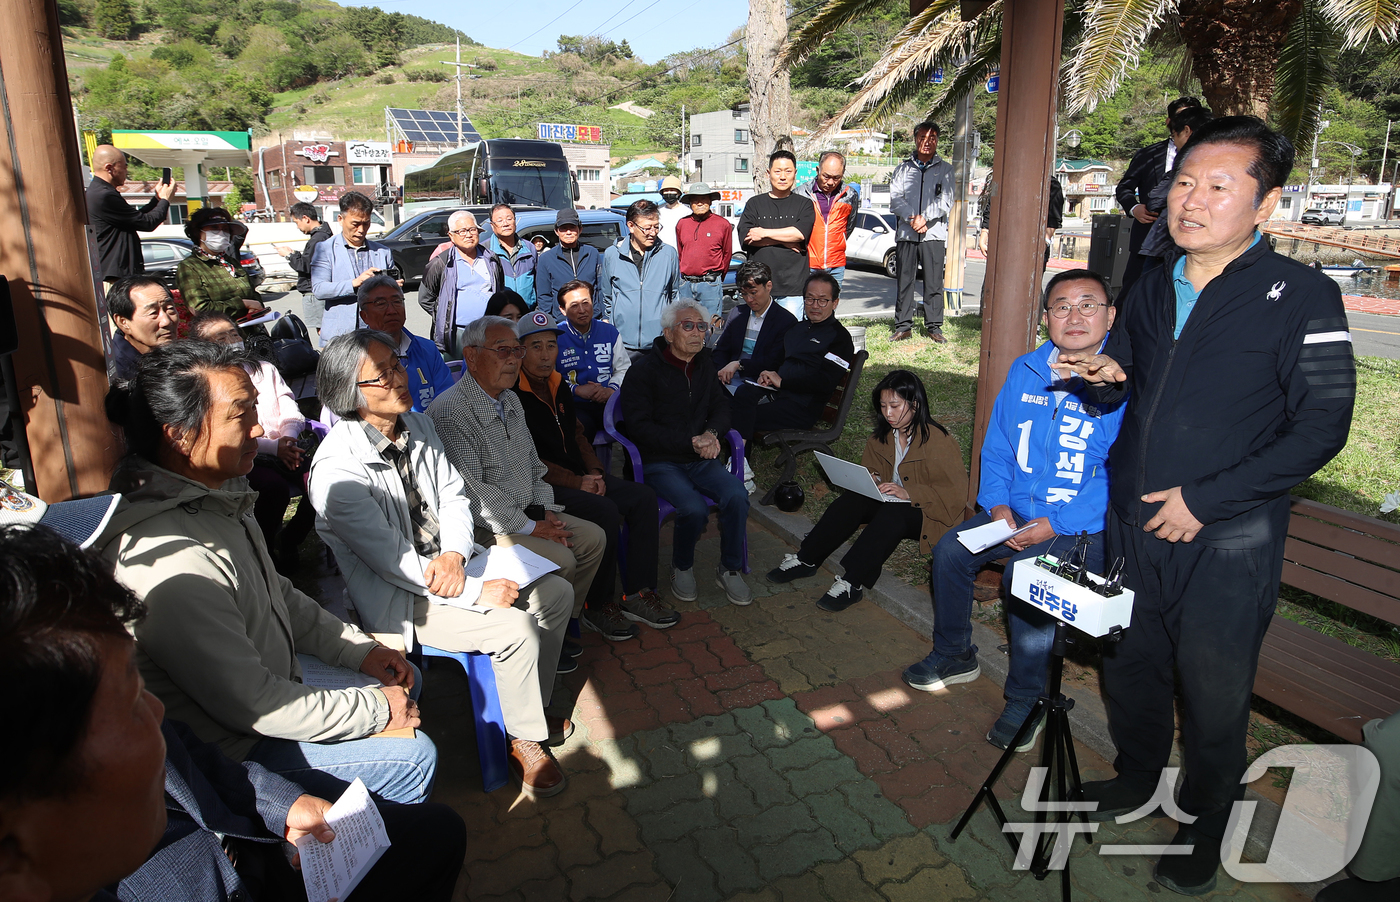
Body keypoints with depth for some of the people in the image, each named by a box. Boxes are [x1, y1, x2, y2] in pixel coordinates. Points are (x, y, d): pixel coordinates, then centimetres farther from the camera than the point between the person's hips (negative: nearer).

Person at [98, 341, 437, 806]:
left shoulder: (216, 497, -2)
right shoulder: (174, 562, -35)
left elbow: (278, 594, 11)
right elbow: (253, 705, -30)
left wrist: (360, 649, 3)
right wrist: (378, 710, -19)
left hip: (267, 681, 10)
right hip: (230, 749, -9)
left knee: (401, 679, 17)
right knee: (414, 758, -8)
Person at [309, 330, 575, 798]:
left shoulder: (419, 426, -1)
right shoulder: (337, 470, -25)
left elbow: (454, 496, 4)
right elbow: (395, 563, -25)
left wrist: (454, 555, -17)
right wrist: (479, 592, -23)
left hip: (444, 561, 8)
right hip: (397, 597, -8)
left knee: (557, 593, 2)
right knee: (516, 627, -23)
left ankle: (534, 708, 21)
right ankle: (524, 740, 2)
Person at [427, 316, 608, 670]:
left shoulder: (511, 401, 11)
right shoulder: (450, 411, -20)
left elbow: (534, 465, 20)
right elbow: (471, 492, -24)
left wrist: (545, 510, 3)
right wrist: (530, 528, -18)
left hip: (526, 513, 9)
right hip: (479, 527, -9)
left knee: (593, 537, 2)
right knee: (560, 559, -22)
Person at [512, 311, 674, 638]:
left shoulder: (558, 385, 13)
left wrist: (594, 471, 4)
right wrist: (575, 482, -17)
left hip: (579, 476, 9)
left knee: (643, 497, -7)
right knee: (604, 511, -29)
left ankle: (639, 593, -3)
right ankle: (597, 606, -11)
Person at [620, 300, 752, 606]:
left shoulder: (706, 364, 13)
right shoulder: (644, 369, -6)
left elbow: (721, 408, 19)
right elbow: (638, 426, -11)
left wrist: (711, 433, -6)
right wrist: (690, 442, -18)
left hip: (701, 458, 5)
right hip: (659, 462, -5)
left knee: (736, 495, -23)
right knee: (694, 508, -30)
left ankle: (730, 569, -2)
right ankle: (682, 566, 1)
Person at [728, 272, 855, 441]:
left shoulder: (840, 337, -1)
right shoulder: (798, 328, 24)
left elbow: (825, 382, -14)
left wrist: (781, 381, -12)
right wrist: (768, 375, 3)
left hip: (802, 407, -7)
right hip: (774, 392, 7)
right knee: (742, 393, -25)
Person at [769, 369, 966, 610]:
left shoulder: (939, 441, -18)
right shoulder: (882, 437, 3)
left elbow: (957, 493, -20)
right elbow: (870, 469, 16)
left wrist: (909, 493, -30)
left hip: (930, 516, -6)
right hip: (891, 502, 6)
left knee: (892, 513, -37)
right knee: (852, 500, -21)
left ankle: (852, 583, -40)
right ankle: (805, 560, -19)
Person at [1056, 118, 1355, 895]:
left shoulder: (1300, 296, -11)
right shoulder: (1152, 289, 6)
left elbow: (1320, 428, -13)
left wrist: (1205, 499, -18)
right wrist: (1106, 377, -8)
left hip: (1227, 542, -5)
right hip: (1132, 525, 5)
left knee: (1213, 695, 10)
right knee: (1130, 666, 20)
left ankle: (1204, 828, 35)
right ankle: (1136, 778, 45)